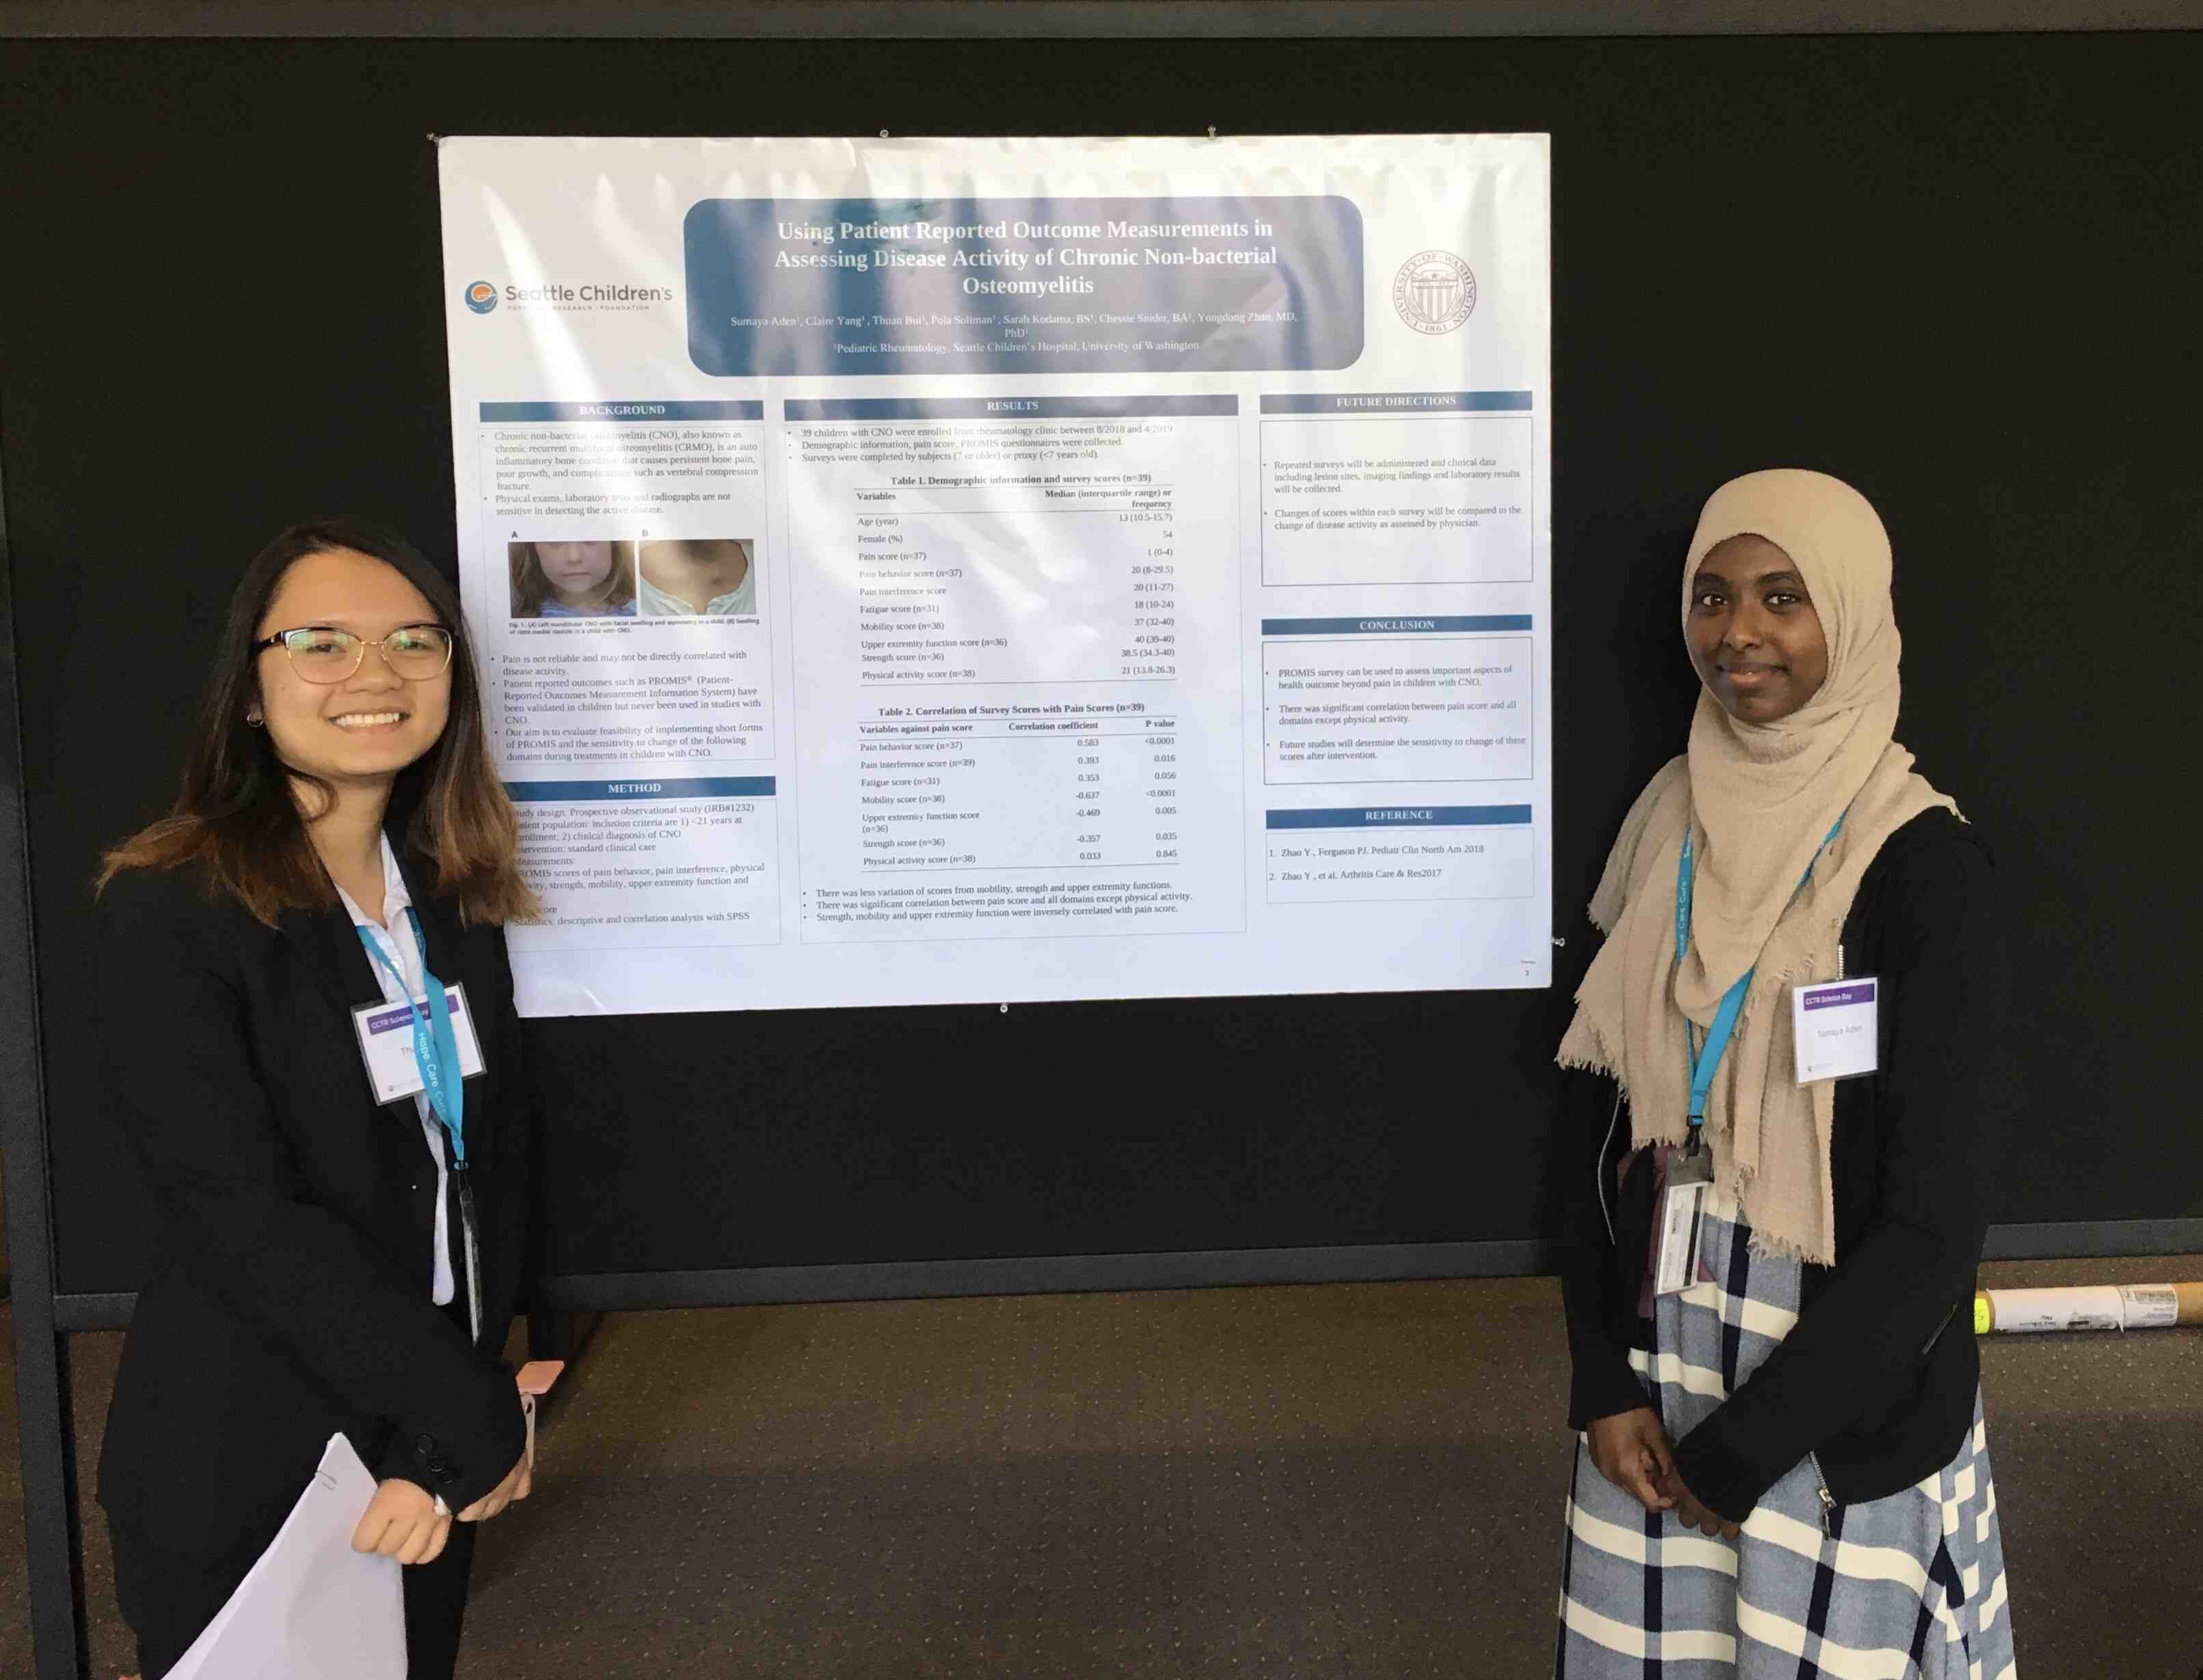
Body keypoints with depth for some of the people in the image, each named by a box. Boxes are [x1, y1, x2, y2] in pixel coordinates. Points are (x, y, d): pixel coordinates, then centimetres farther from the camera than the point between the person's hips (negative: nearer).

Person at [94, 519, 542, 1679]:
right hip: (245, 1469, -5)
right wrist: (475, 1418, -18)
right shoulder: (169, 912, -15)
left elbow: (497, 1161, 1)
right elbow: (241, 1219, -20)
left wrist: (448, 1437, -9)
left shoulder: (452, 899, 4)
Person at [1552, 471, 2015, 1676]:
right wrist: (1605, 1381, -4)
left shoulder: (1920, 862, -14)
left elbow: (1935, 1219, -15)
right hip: (1652, 1364, 4)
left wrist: (1744, 1442, -10)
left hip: (1844, 1400, -4)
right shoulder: (1668, 820, 0)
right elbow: (1594, 1113, 2)